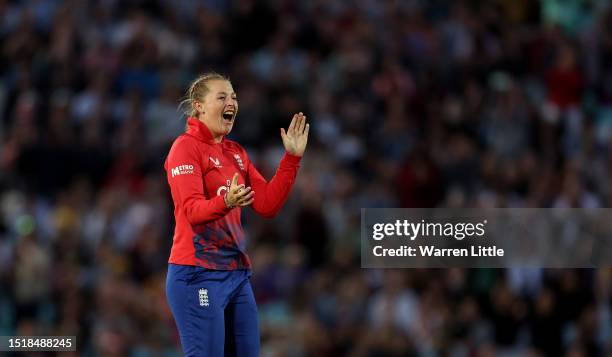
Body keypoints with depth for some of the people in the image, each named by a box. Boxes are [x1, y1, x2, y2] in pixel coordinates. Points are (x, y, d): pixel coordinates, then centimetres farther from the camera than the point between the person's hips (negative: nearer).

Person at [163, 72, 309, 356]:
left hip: (237, 273, 8)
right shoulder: (186, 146, -8)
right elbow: (191, 210, -19)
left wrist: (292, 158, 4)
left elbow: (267, 205, 9)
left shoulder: (236, 152, 15)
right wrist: (225, 202, -39)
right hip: (198, 275, -8)